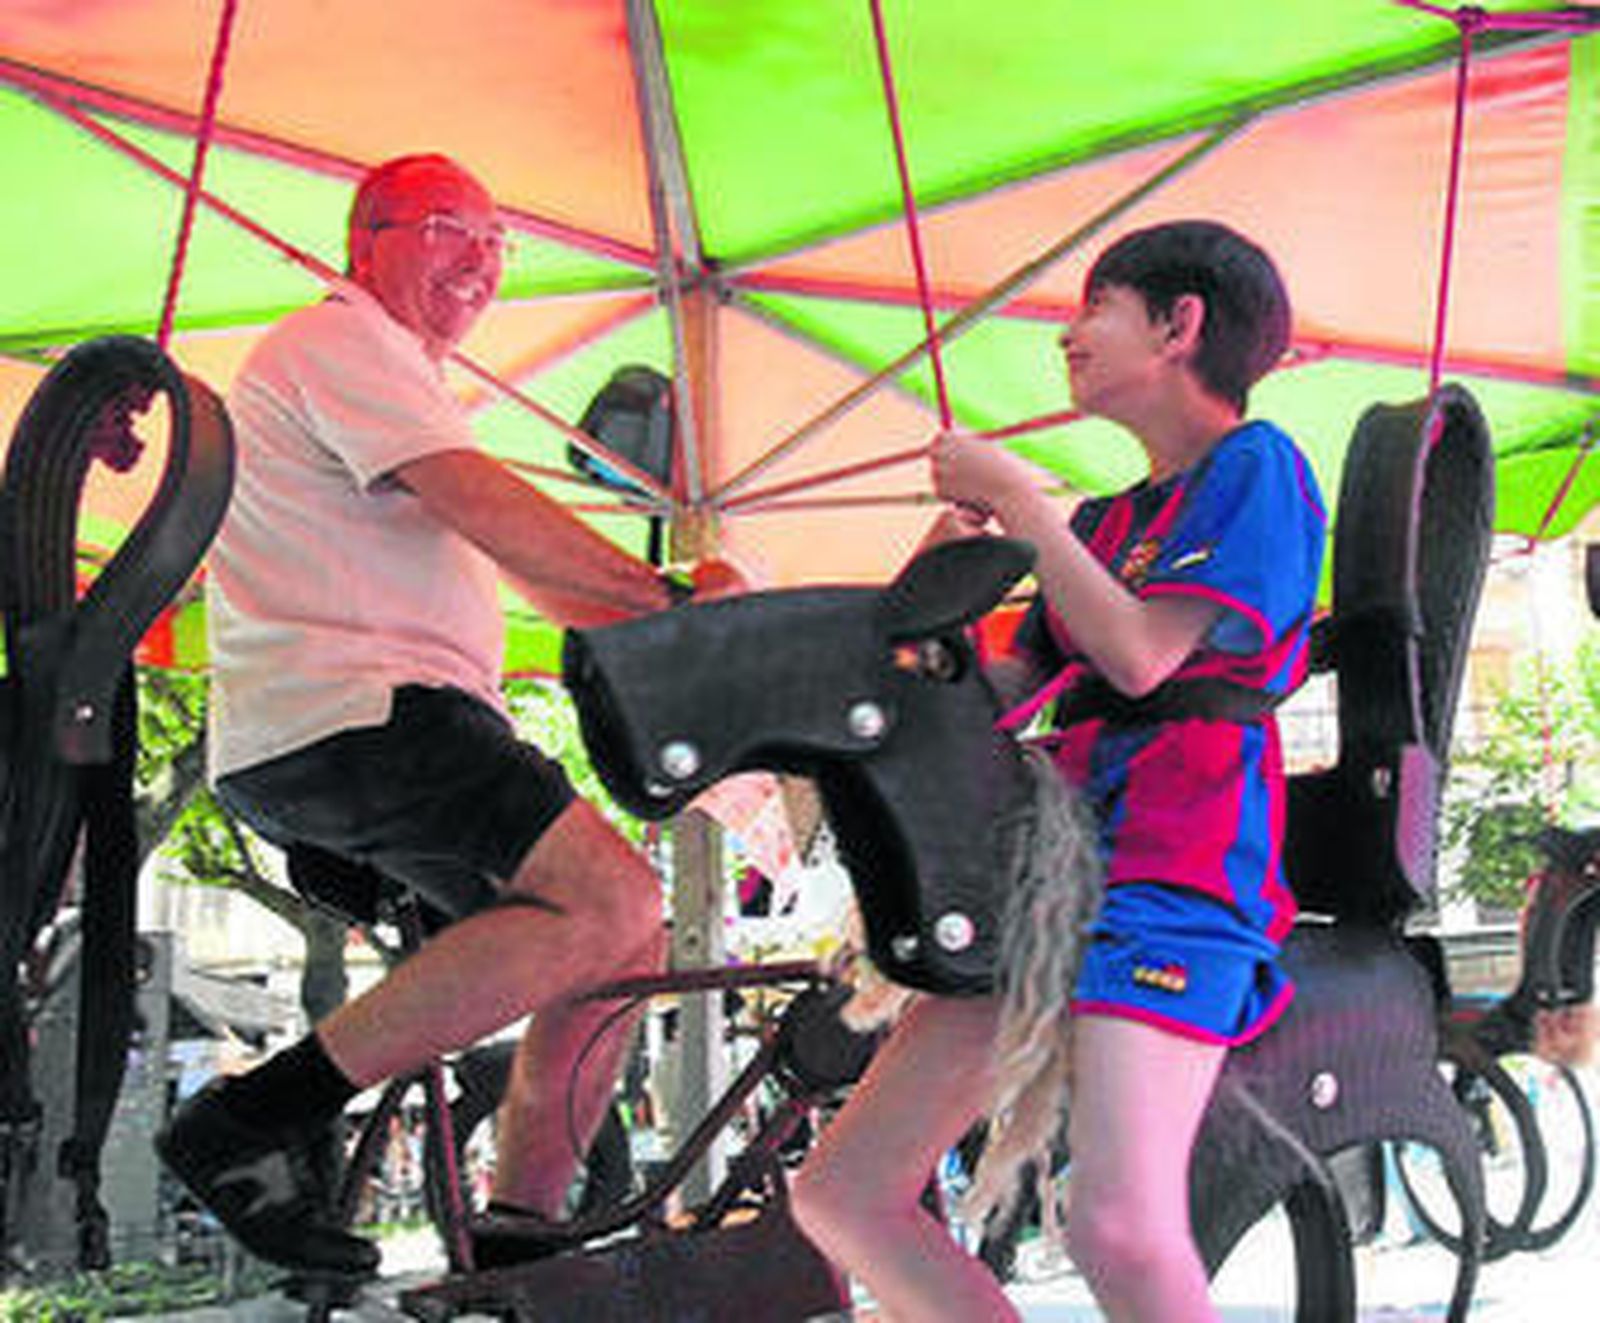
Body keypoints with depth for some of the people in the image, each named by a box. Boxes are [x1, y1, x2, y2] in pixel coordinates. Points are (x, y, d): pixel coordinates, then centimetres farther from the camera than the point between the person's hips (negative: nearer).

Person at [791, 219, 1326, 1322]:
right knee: (842, 1196, -1)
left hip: (1174, 871, -9)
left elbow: (1139, 654, -12)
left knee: (1121, 1230, -29)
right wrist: (951, 571, 7)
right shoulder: (1104, 521, 26)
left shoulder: (1257, 466, 1)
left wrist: (1015, 495, -3)